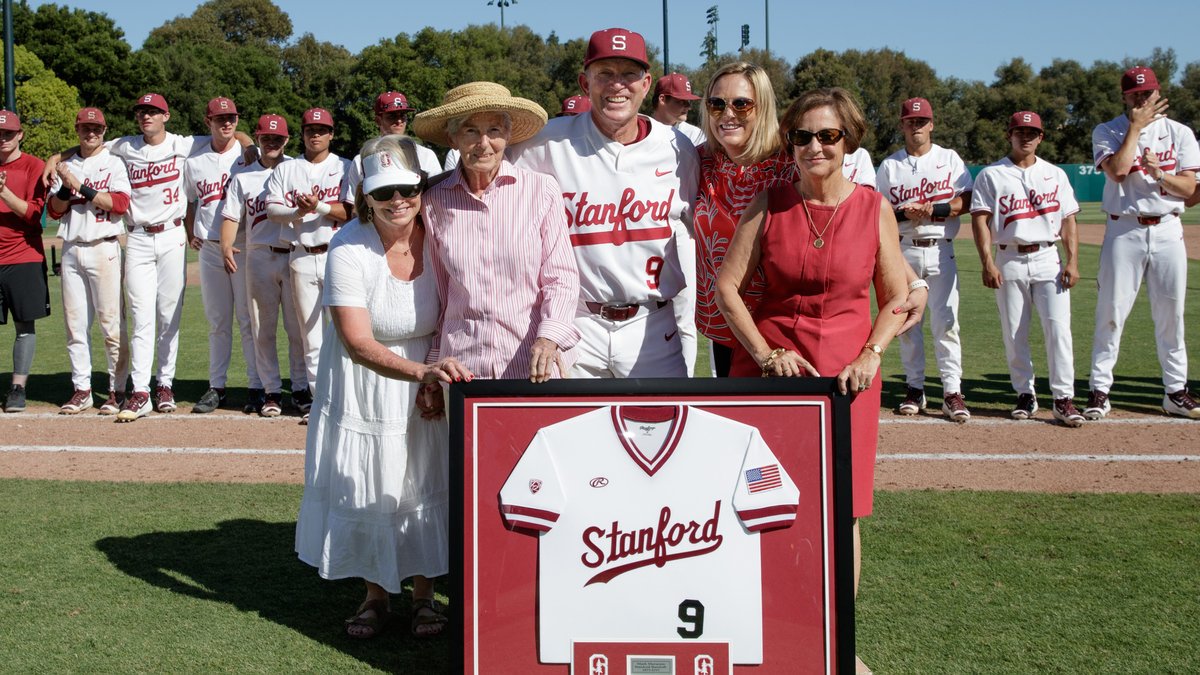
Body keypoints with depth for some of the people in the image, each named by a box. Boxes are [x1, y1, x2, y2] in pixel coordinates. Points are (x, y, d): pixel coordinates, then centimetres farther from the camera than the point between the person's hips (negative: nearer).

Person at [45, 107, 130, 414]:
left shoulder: (114, 164, 2)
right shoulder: (66, 166, 16)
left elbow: (120, 204, -12)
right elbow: (54, 210, 9)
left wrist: (80, 186, -16)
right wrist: (66, 187, -9)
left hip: (104, 249, -5)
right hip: (71, 250, 5)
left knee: (111, 322, -6)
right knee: (74, 323, 6)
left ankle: (117, 391, 0)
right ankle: (81, 390, 12)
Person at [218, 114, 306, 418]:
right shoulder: (243, 177, 13)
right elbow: (231, 216, 6)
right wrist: (226, 245, -12)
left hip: (296, 254, -2)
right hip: (258, 257, 2)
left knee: (299, 327, 0)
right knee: (262, 329, 5)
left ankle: (301, 387, 11)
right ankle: (271, 390, 13)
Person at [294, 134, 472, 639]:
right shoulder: (349, 248, -22)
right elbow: (359, 344, -28)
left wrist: (439, 383, -13)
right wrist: (422, 371, -43)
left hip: (428, 379, 2)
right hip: (364, 384, -2)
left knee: (425, 482, 6)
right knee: (366, 485, 5)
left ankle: (423, 595, 23)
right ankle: (375, 596, 24)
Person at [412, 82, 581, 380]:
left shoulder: (542, 189, -4)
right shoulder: (435, 201, 3)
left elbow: (561, 277, -2)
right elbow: (439, 292, 11)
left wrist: (549, 338, -17)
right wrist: (434, 366, 15)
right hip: (463, 366, 2)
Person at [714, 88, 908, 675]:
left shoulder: (874, 208, 3)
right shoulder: (768, 204, 2)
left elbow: (897, 299, 7)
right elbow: (727, 286, 1)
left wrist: (870, 355, -7)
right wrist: (764, 353, -7)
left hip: (846, 373, 0)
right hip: (769, 367, 0)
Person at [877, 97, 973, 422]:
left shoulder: (949, 158, 8)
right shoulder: (889, 166, 10)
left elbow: (966, 201, 0)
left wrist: (931, 209, -13)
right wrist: (904, 213, -14)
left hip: (940, 250, -1)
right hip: (903, 251, 1)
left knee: (945, 321, -6)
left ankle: (952, 392, -5)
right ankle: (915, 389, 12)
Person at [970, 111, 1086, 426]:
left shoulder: (1055, 174, 12)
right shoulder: (991, 175, 4)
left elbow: (1068, 220, 9)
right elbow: (980, 220, -3)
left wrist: (1072, 261, -2)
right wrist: (987, 264, -13)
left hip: (1048, 259, 1)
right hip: (1009, 261, -1)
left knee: (1058, 327, -8)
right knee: (1014, 332, 2)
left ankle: (1063, 398, -4)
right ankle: (1025, 394, 14)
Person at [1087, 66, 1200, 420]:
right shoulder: (1107, 132, 3)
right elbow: (1118, 171, -16)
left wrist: (1158, 174, -16)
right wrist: (1136, 127, -10)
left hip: (1167, 231, 2)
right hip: (1124, 231, -2)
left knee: (1171, 314, 6)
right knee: (1111, 312, -4)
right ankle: (1099, 391, 1)